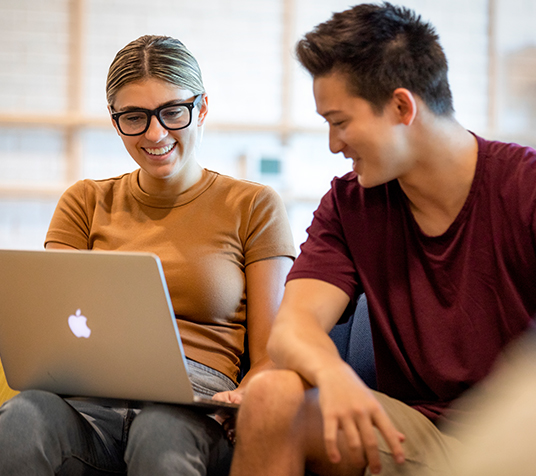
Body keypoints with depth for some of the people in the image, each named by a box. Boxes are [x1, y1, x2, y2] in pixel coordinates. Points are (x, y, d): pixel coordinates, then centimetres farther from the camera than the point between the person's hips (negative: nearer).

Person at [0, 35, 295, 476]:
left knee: (162, 432, -40)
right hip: (90, 401, 2)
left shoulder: (254, 207, 13)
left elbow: (268, 357, 10)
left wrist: (246, 398, -14)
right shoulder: (85, 203, 21)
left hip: (194, 407, -1)